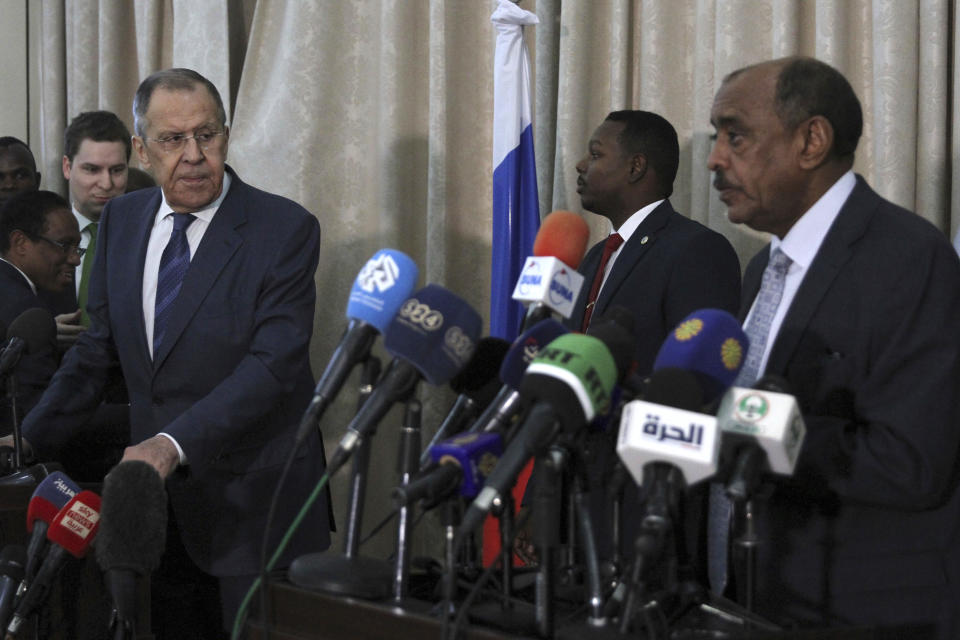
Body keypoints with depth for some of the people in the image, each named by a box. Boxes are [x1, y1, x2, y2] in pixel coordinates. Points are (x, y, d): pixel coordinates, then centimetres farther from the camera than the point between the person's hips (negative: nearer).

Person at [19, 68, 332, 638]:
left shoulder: (286, 229, -10)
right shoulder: (122, 220, 8)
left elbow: (273, 365, -19)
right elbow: (97, 350, 15)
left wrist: (175, 442, -28)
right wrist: (29, 443, 8)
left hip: (254, 500, -5)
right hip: (156, 492, 5)